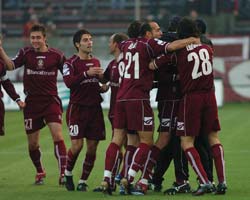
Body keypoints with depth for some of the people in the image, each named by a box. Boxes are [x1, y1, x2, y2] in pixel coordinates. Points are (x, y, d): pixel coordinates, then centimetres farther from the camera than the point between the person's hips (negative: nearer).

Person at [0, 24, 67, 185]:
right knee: (33, 143, 8)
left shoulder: (56, 55, -1)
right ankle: (40, 172, 30)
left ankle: (63, 173, -14)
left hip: (51, 101, -2)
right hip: (32, 103, 2)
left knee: (58, 135, -18)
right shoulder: (26, 53, 2)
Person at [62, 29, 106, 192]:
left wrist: (102, 87, 10)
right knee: (77, 145, -13)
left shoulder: (96, 62, 15)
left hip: (94, 109, 5)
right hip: (77, 108, -5)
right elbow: (68, 82, -21)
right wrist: (86, 73, -28)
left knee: (92, 147, 0)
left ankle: (83, 181, 11)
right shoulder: (71, 63, -3)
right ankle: (68, 173, 13)